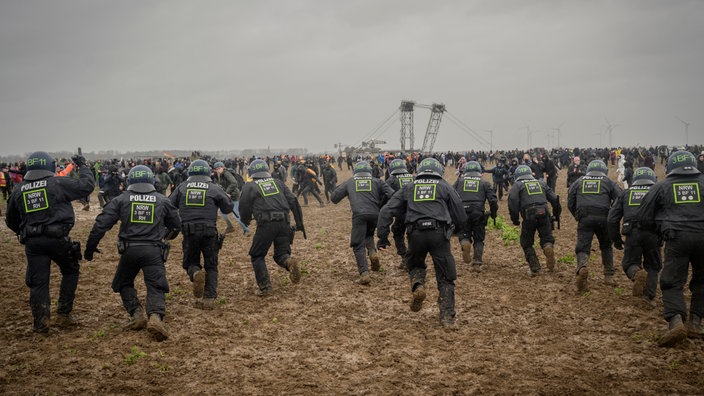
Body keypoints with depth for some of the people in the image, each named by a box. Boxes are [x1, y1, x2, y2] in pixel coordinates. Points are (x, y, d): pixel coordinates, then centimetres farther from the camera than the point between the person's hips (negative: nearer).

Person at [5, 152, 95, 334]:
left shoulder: (18, 190, 8)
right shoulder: (58, 183, -5)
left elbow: (11, 220, 18)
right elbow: (87, 185, -1)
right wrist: (83, 166, 16)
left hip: (32, 242, 3)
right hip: (57, 239, -3)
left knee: (38, 282, 7)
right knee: (70, 271, 18)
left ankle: (41, 323, 2)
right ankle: (63, 314, 16)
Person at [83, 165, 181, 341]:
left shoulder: (121, 200, 5)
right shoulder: (162, 201, 10)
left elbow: (101, 224, 1)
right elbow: (176, 224, 24)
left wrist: (90, 246, 11)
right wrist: (167, 235, 45)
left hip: (129, 250, 0)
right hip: (153, 250, 0)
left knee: (124, 284, 22)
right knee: (156, 287, -1)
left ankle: (136, 314, 6)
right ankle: (155, 317, -27)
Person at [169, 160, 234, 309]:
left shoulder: (182, 187, 8)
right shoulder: (214, 188, 3)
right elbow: (228, 208, 9)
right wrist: (225, 196, 26)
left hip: (189, 231, 1)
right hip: (209, 232, -1)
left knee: (190, 262, 18)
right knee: (211, 266, 12)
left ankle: (196, 274, -17)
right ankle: (209, 298, 3)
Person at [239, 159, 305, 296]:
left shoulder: (249, 186, 8)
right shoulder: (277, 182, 18)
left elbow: (244, 208, 10)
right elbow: (293, 201, 12)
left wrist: (246, 222, 32)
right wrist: (299, 223, 14)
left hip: (266, 224, -3)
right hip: (284, 223, 3)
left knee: (257, 256, 13)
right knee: (281, 253, 16)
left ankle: (265, 287, 4)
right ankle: (290, 261, -19)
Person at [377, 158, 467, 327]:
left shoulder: (408, 188, 19)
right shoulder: (445, 187, 14)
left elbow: (386, 211, 11)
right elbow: (461, 217, 12)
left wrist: (382, 237, 11)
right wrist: (452, 227, 32)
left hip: (416, 234, 1)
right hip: (439, 233, -1)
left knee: (415, 264, 28)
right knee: (445, 278, 10)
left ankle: (417, 286, -3)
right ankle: (447, 316, 6)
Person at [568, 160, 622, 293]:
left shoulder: (579, 181, 19)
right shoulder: (608, 182, 14)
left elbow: (570, 203, 17)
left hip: (584, 218, 0)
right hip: (603, 217, 0)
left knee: (582, 247, -1)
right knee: (606, 246, 21)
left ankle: (582, 267, -32)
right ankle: (608, 276, 20)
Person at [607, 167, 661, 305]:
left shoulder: (626, 193, 20)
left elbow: (612, 219, 16)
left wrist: (616, 240, 23)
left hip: (632, 233, 0)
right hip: (652, 233, 0)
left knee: (630, 263, 14)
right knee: (653, 266, 18)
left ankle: (637, 273, -20)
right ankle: (650, 296, 7)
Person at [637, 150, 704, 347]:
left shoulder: (662, 187, 10)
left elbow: (643, 218, 11)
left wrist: (662, 229, 23)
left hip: (677, 238, -1)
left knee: (672, 282, 0)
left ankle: (676, 321, -21)